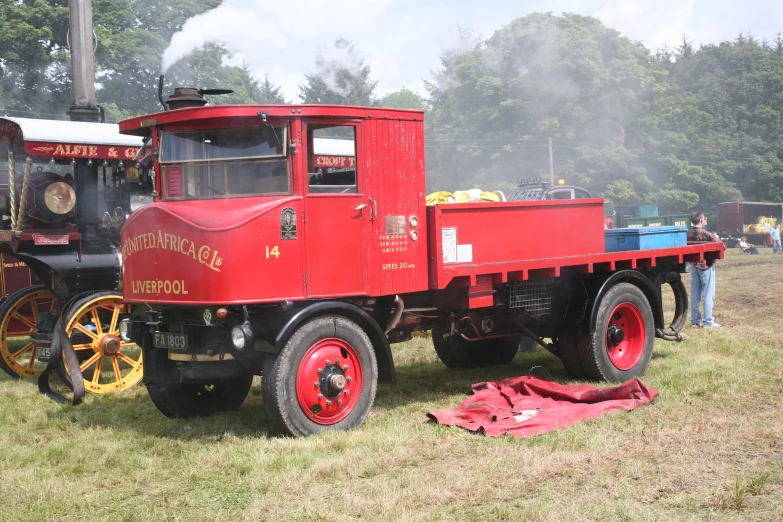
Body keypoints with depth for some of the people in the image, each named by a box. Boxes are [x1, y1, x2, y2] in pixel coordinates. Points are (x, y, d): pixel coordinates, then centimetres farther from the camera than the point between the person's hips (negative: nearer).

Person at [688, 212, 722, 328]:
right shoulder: (706, 234, -17)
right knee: (708, 294, 0)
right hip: (706, 266, -5)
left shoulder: (688, 234, -2)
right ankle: (708, 321, -1)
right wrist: (716, 237, 3)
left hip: (694, 266, 5)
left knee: (695, 295, 9)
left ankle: (695, 320, 14)